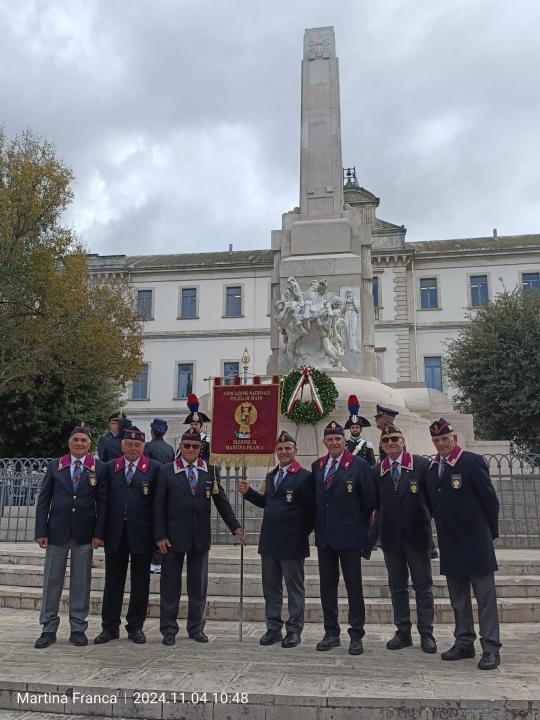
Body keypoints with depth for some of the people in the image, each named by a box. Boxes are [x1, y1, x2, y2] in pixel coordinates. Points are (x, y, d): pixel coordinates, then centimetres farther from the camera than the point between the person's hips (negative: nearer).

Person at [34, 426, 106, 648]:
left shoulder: (98, 469, 0)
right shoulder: (54, 466, 5)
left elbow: (102, 503, -1)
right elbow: (43, 500, 4)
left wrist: (98, 533, -7)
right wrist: (41, 531, -3)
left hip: (84, 534, -1)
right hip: (57, 531, 1)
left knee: (81, 582, 6)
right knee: (52, 580, 7)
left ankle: (78, 629, 18)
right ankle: (49, 629, 19)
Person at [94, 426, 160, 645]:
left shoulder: (154, 468, 0)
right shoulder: (110, 467, 7)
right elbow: (104, 499, 6)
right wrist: (102, 531, 1)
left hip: (141, 534, -2)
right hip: (115, 533, 2)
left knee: (140, 582, 7)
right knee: (113, 581, 10)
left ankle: (135, 626, 21)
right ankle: (110, 627, 22)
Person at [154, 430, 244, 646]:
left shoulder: (210, 471, 4)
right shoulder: (166, 471, -1)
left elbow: (221, 501, 6)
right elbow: (159, 505, -2)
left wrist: (235, 527, 0)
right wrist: (160, 536, -8)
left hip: (200, 537, 2)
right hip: (173, 536, -2)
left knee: (198, 584, 10)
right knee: (170, 583, 7)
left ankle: (196, 627, 24)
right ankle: (168, 629, 21)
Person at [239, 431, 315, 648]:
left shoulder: (305, 477, -11)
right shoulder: (271, 476, 13)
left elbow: (310, 510, -11)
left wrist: (302, 534, -10)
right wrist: (248, 492, 5)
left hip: (292, 542, -7)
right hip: (269, 540, 7)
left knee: (295, 587, 7)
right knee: (270, 587, 14)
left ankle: (294, 630, 18)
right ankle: (273, 628, 26)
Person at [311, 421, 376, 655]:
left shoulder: (359, 465, -8)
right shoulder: (317, 466, 8)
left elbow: (369, 500, -4)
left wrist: (361, 525, 3)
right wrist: (318, 526, 12)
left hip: (349, 535, -5)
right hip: (324, 536, 5)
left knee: (354, 587, 3)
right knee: (327, 586, 12)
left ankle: (356, 636, 14)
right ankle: (331, 633, 24)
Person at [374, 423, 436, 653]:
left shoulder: (421, 464, -4)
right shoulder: (376, 471, 4)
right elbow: (377, 504, 9)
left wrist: (424, 519, -3)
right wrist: (385, 520, -1)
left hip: (416, 533, -2)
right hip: (390, 537, 3)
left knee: (423, 586, 6)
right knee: (397, 586, 11)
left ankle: (426, 633, 17)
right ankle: (403, 632, 21)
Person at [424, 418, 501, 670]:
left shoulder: (473, 461, -9)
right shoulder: (431, 468, 9)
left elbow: (490, 499, -7)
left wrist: (490, 533, -2)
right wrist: (443, 531, 8)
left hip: (475, 542, -6)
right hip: (449, 544, 6)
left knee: (485, 596, 1)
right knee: (458, 597, 14)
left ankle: (491, 648, 8)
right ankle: (464, 643, 25)